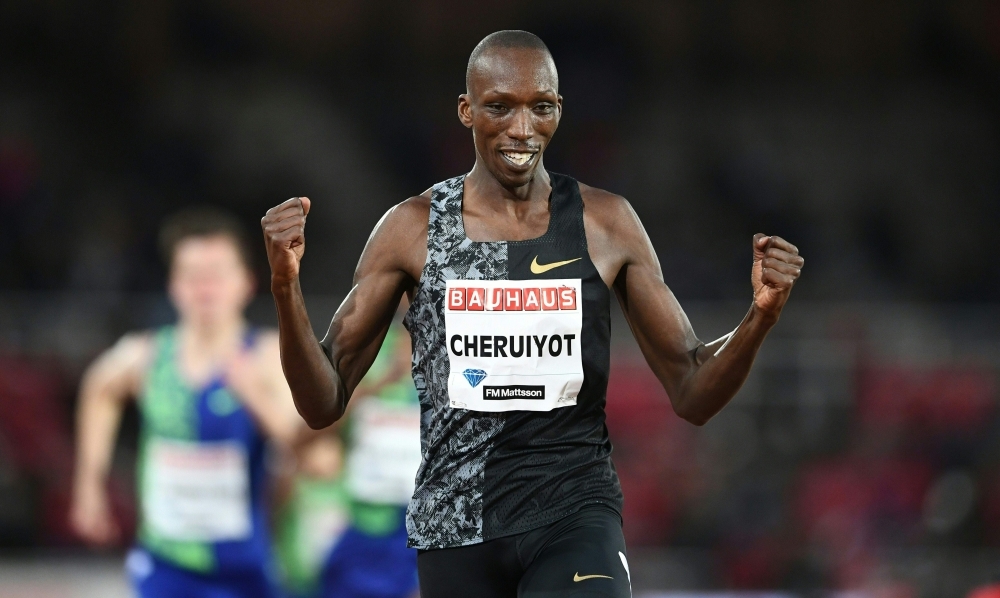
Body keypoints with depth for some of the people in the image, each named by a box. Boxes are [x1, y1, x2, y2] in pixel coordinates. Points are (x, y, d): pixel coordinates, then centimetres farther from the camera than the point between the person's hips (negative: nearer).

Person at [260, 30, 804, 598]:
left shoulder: (606, 223, 3)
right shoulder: (412, 228, 2)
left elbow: (692, 392, 6)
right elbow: (325, 403, 2)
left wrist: (761, 317, -12)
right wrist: (287, 286, -14)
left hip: (574, 508, -1)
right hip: (455, 524, 1)